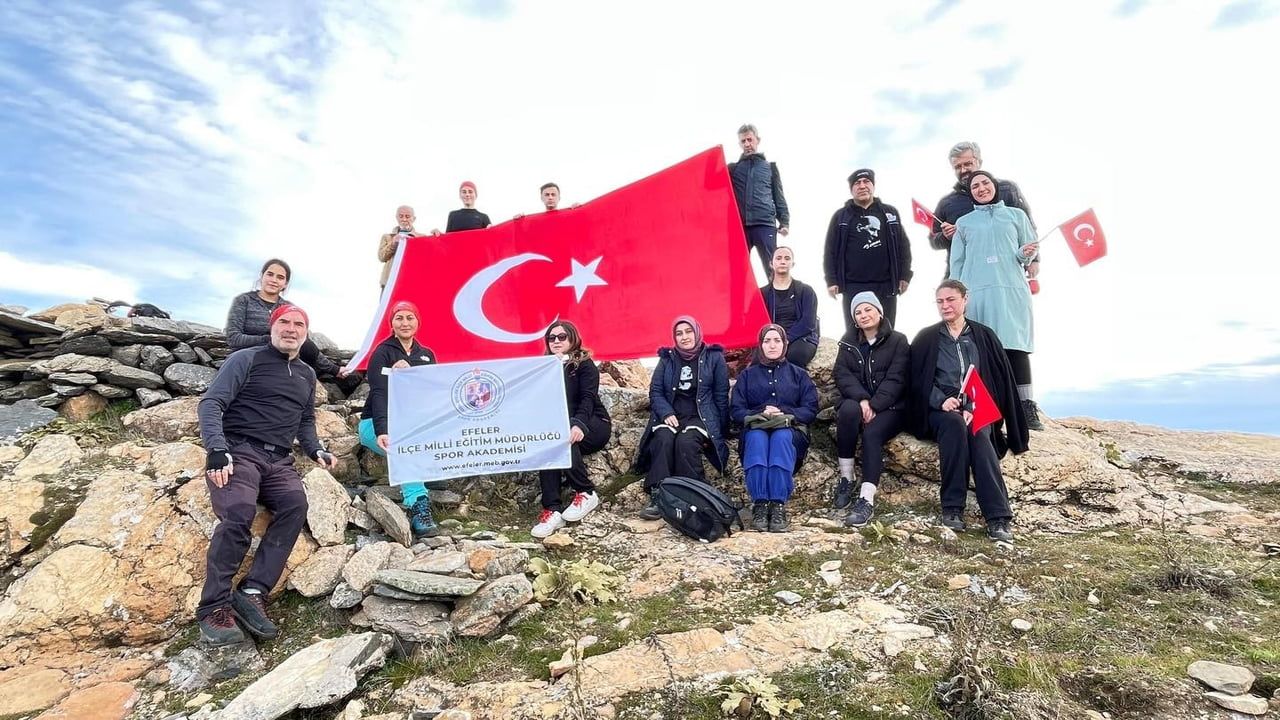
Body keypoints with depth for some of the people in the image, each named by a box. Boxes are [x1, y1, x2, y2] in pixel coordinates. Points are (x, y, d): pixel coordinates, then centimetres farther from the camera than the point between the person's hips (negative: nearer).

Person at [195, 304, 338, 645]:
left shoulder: (307, 375, 21)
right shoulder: (246, 359, 4)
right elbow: (211, 403, -6)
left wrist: (316, 450, 12)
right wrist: (217, 449, -20)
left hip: (279, 461, 5)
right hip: (238, 451, -4)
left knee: (295, 504, -26)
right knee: (239, 512, -30)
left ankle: (252, 592, -25)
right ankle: (215, 607, -19)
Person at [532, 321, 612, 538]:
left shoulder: (585, 364, 0)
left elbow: (588, 398, -15)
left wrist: (579, 424, -35)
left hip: (593, 424, -3)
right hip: (558, 426, 4)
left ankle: (586, 493, -22)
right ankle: (552, 510, -34)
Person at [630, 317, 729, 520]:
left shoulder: (714, 357, 8)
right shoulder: (667, 359, 16)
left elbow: (721, 396, 6)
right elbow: (655, 391, 9)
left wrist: (716, 431, 0)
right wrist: (666, 413, -10)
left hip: (701, 417, -2)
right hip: (671, 416, 2)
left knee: (686, 440, -34)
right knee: (663, 438, -32)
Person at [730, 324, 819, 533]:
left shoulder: (798, 374, 20)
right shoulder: (747, 375, 20)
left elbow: (811, 409, 6)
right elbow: (736, 410, 7)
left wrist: (784, 413, -12)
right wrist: (760, 414, -13)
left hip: (790, 430, 0)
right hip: (756, 428, 0)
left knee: (781, 437, -37)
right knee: (757, 439, -36)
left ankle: (778, 505, -42)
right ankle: (759, 504, -41)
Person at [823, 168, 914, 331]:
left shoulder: (890, 213, 11)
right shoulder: (841, 216, 7)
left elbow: (903, 246, 12)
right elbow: (830, 251, 4)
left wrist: (904, 275, 3)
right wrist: (831, 281, -5)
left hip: (886, 286, 2)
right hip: (853, 287, -1)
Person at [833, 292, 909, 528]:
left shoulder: (898, 341, 4)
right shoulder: (848, 342, 14)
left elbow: (895, 380, -7)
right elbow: (842, 375, 0)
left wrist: (874, 406, -20)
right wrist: (861, 400, -18)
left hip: (888, 407, -2)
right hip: (855, 402, 2)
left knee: (872, 433, -32)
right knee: (848, 410, -34)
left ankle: (867, 500, -38)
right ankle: (846, 479, -25)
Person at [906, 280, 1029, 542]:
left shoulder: (984, 336, 13)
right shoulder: (926, 338, 10)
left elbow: (1000, 379, 6)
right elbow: (918, 380, 3)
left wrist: (973, 408, -10)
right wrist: (942, 401, -16)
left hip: (977, 409, 1)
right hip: (939, 409, -1)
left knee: (978, 432, -33)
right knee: (954, 424, -36)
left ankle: (998, 517, -38)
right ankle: (952, 507, -32)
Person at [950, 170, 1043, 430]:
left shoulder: (1016, 215, 17)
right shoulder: (964, 223, 18)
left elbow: (1029, 251, 15)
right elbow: (957, 263, 15)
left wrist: (1025, 254, -8)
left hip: (1011, 289, 0)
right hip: (976, 292, 1)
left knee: (1015, 345, -9)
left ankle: (1027, 409, -9)